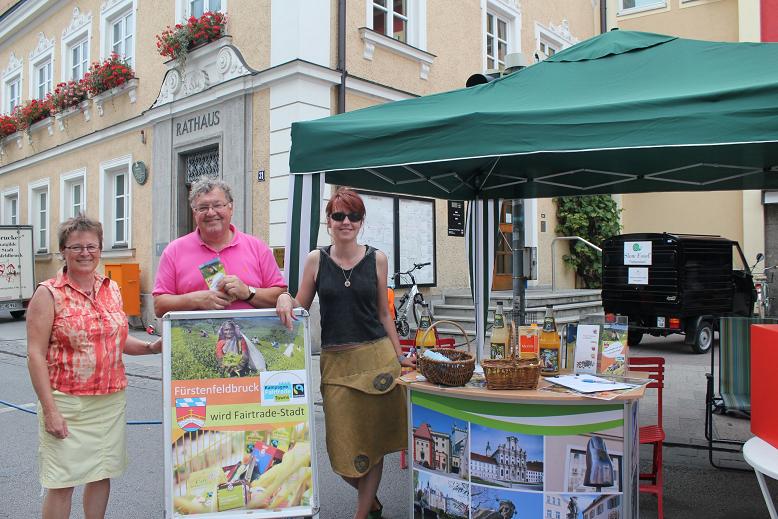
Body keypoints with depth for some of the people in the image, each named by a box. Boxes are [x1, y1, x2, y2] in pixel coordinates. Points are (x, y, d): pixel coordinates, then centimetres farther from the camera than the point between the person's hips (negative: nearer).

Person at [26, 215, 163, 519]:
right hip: (66, 403, -5)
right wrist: (50, 410, -16)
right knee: (62, 482, 4)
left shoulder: (112, 289, 8)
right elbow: (36, 355, -11)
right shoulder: (49, 294, -8)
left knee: (102, 473, 14)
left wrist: (151, 347, -3)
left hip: (111, 400, 5)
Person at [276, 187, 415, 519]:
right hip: (335, 362, 0)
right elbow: (300, 308, 8)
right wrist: (284, 298, -14)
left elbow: (383, 312, 10)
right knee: (343, 447, 5)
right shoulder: (316, 259, 4)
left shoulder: (376, 259, 4)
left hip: (377, 357, 0)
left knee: (372, 441, 7)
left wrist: (398, 356, 10)